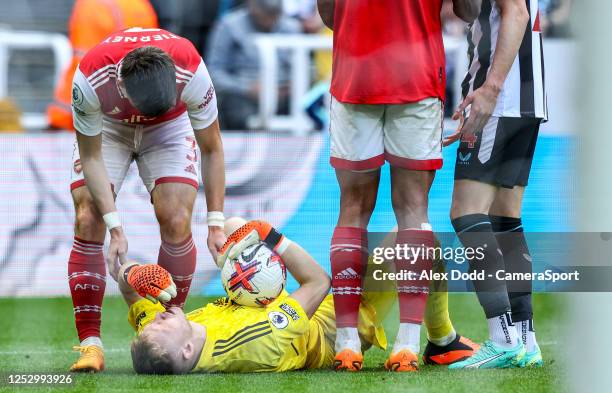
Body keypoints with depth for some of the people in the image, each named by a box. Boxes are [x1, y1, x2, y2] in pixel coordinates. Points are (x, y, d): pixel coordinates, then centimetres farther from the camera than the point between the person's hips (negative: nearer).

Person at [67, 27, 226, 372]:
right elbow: (91, 157, -23)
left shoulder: (192, 73, -37)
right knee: (88, 221, -16)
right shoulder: (89, 81, -39)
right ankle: (90, 344, -12)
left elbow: (212, 150, -20)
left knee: (177, 222, -18)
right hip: (107, 126, 0)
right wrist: (116, 228, -28)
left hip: (170, 126, 0)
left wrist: (216, 224, -22)